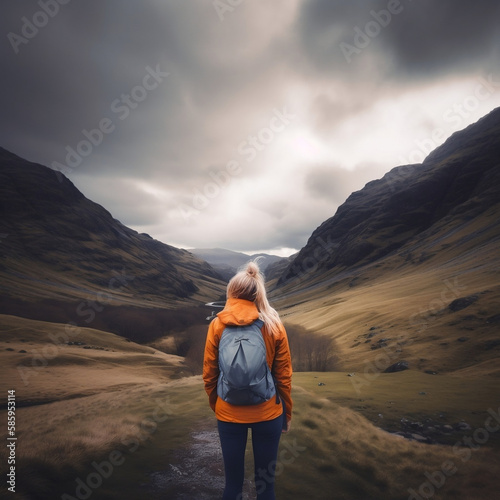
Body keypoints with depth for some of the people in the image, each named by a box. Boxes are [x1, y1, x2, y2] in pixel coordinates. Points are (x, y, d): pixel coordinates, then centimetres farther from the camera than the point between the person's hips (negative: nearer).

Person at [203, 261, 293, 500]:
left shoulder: (218, 325, -8)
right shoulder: (274, 324, -8)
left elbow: (209, 375, -3)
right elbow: (284, 376, -4)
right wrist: (287, 413, 9)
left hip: (229, 414, 0)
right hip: (268, 413, 0)